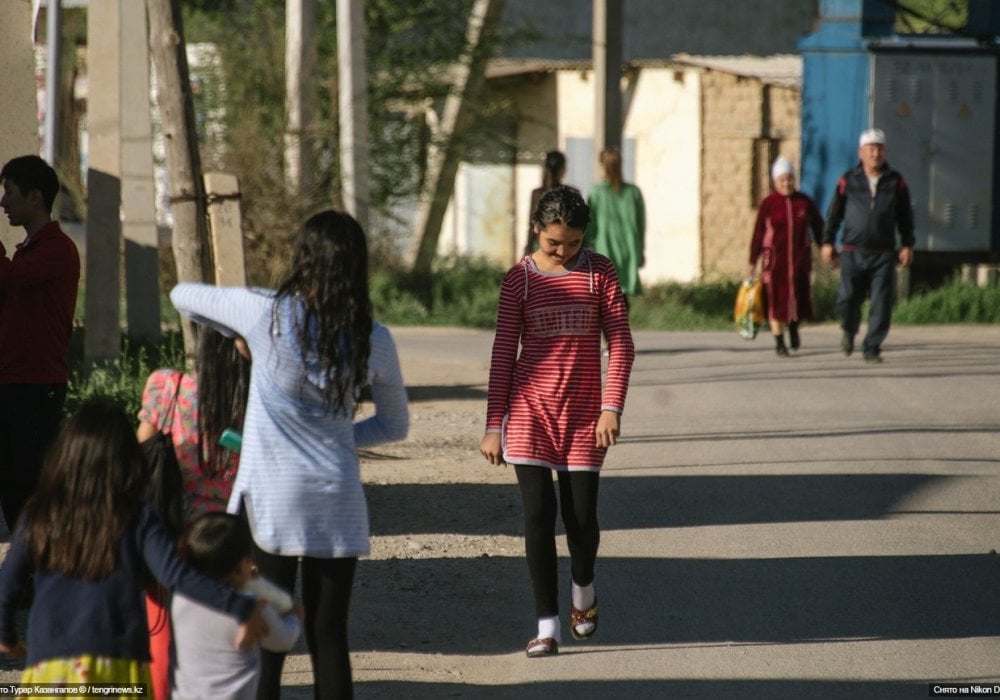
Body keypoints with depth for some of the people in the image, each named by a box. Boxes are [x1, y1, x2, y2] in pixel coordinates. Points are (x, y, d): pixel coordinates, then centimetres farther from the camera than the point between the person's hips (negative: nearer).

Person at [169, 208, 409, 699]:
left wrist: (235, 330, 23)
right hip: (337, 498, 2)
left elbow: (182, 296, 8)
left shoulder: (266, 314, -7)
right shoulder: (372, 340, -1)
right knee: (329, 637, 8)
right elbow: (394, 426, 12)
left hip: (272, 498, -2)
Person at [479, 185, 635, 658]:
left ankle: (583, 591, 33)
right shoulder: (519, 279, 0)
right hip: (530, 408, 0)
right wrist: (494, 425, 0)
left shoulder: (599, 273, 0)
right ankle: (547, 625, -2)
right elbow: (503, 353, 2)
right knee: (538, 515, -6)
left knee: (581, 515, 1)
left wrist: (611, 408, -12)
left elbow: (621, 344, -1)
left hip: (583, 410, 0)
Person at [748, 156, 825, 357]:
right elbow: (758, 234, -1)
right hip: (775, 258, -1)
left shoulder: (805, 202, 3)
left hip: (799, 258, 2)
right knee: (777, 302, -1)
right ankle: (779, 343, 8)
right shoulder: (768, 204, -3)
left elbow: (819, 228, 8)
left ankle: (794, 327, 31)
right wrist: (752, 263, -3)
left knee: (798, 297, 0)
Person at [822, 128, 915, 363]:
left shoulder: (896, 182, 8)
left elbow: (905, 217, 13)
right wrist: (827, 242, 6)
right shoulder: (848, 181, 5)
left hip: (884, 255, 1)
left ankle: (872, 348, 2)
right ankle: (849, 330, 26)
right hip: (853, 253, -1)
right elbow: (834, 213, 10)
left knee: (881, 304, -6)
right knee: (847, 299, -5)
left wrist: (907, 245, 5)